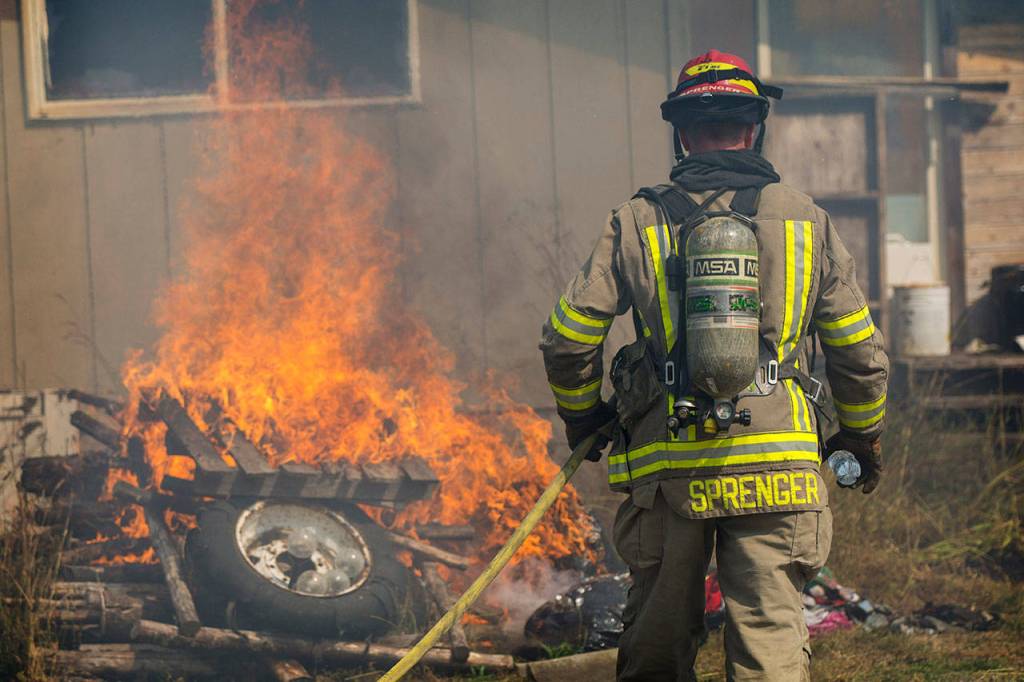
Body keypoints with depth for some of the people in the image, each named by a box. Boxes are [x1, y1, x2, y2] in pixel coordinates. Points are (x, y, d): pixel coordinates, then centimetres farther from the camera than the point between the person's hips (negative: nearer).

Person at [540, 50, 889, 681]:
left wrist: (583, 416, 21)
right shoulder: (807, 221, 7)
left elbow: (568, 339, 2)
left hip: (666, 468, 1)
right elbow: (861, 353, 11)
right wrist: (863, 437, 28)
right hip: (777, 462, 0)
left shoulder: (636, 223, 4)